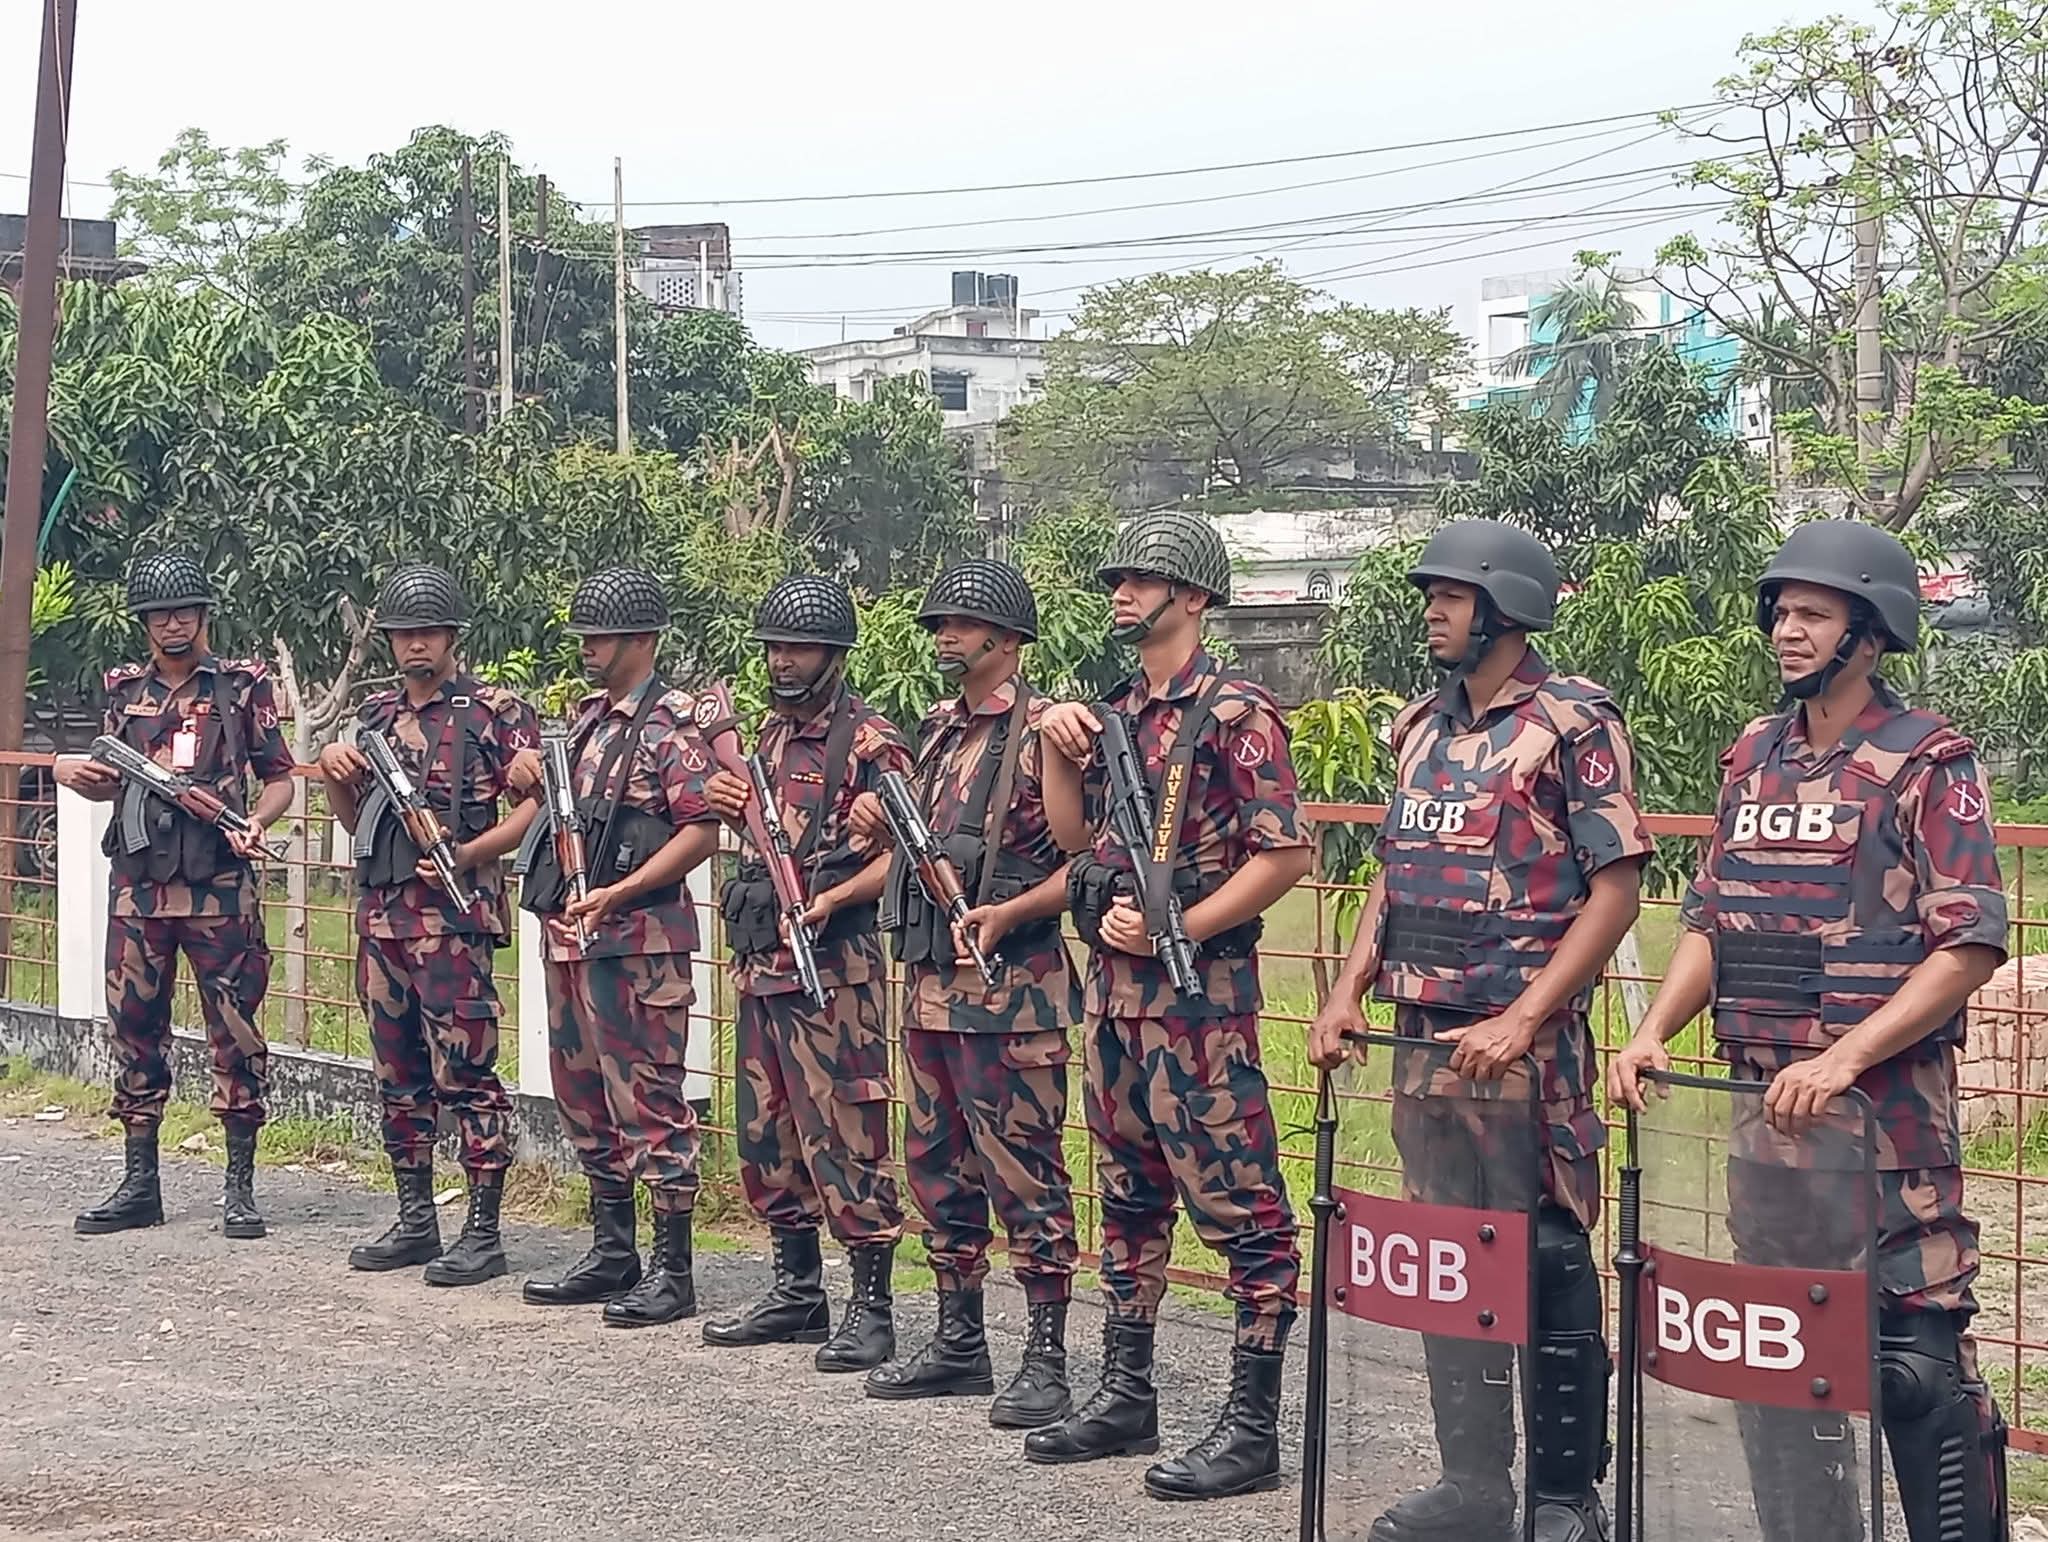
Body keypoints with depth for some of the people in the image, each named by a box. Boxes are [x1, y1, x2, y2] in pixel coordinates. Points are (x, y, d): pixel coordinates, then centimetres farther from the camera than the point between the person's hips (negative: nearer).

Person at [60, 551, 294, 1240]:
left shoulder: (243, 686, 2)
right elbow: (115, 783, 20)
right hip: (139, 887, 4)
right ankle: (139, 1184, 15)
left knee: (235, 1034, -2)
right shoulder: (125, 690, 12)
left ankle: (240, 1187, 5)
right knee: (135, 1031, 7)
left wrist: (256, 821, -15)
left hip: (221, 889, -4)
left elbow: (278, 778, 4)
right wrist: (76, 774, -1)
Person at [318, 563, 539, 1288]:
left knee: (465, 1072, -7)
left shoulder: (497, 710, -2)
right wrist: (334, 776, 3)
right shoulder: (376, 714, 17)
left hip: (455, 919, -7)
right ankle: (415, 1221, 20)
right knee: (398, 1073, 11)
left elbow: (534, 804, -7)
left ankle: (482, 1231, -3)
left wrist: (471, 853, -20)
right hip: (381, 915, 7)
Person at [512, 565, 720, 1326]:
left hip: (638, 942, -9)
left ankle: (672, 1271, -2)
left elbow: (701, 831, -16)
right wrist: (529, 772, 7)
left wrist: (619, 892, -23)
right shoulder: (587, 716, 16)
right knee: (585, 1096, 14)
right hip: (568, 934, 9)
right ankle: (611, 1255, 24)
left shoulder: (673, 722, -9)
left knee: (649, 1102, -6)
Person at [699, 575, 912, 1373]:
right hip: (759, 963, 9)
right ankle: (798, 1292, 23)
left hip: (832, 969, -9)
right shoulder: (770, 735, 16)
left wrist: (832, 899, -25)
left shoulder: (869, 742, -9)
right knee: (769, 1134, 13)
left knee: (846, 1135, -7)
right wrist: (727, 804, 5)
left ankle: (872, 1307, -2)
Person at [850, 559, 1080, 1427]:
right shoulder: (937, 732, 16)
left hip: (1008, 985, -9)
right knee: (938, 1163, 14)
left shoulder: (1042, 731, -9)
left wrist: (1007, 914, -23)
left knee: (1023, 1172, -6)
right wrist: (881, 827, 7)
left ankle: (1045, 1362, -2)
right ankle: (959, 1341, 24)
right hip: (927, 980, 9)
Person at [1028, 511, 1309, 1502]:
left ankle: (1254, 1427, -3)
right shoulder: (1116, 712, 15)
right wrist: (1056, 745, 5)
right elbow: (1073, 834, 21)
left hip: (1197, 994, -9)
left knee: (1238, 1207, -6)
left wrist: (1177, 930, -19)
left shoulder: (1235, 714, -10)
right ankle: (1125, 1397, 25)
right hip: (1110, 990, 9)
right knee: (1128, 1197, 16)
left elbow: (1284, 855, -15)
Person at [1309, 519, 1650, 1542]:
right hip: (1424, 1038, 7)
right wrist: (1349, 989, 7)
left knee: (1544, 1263, -1)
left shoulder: (1571, 723, -9)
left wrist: (1524, 1018, -19)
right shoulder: (1421, 729, 13)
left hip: (1525, 1045, -7)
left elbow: (1616, 884, -13)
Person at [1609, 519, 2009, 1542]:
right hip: (1765, 1110, 6)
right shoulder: (1755, 758, 12)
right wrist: (1653, 1033, 0)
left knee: (1916, 1355, -5)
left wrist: (1844, 1058, -21)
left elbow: (1970, 946, -12)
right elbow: (1710, 921, 17)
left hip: (1886, 1109, -6)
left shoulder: (1923, 762, -7)